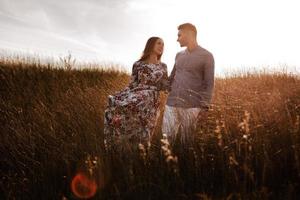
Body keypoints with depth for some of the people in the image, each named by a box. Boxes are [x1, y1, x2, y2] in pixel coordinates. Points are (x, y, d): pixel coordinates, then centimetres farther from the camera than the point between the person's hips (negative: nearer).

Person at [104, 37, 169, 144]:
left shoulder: (162, 66, 14)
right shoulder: (138, 65, 11)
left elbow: (164, 86, 12)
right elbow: (132, 84, 10)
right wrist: (121, 94, -3)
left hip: (149, 100, -1)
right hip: (134, 95, 2)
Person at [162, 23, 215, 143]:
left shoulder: (206, 56, -1)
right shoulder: (179, 55, 16)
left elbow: (209, 84, -5)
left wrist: (204, 106, -12)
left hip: (191, 106, -5)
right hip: (171, 104, 5)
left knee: (187, 140, 2)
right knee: (166, 137, 2)